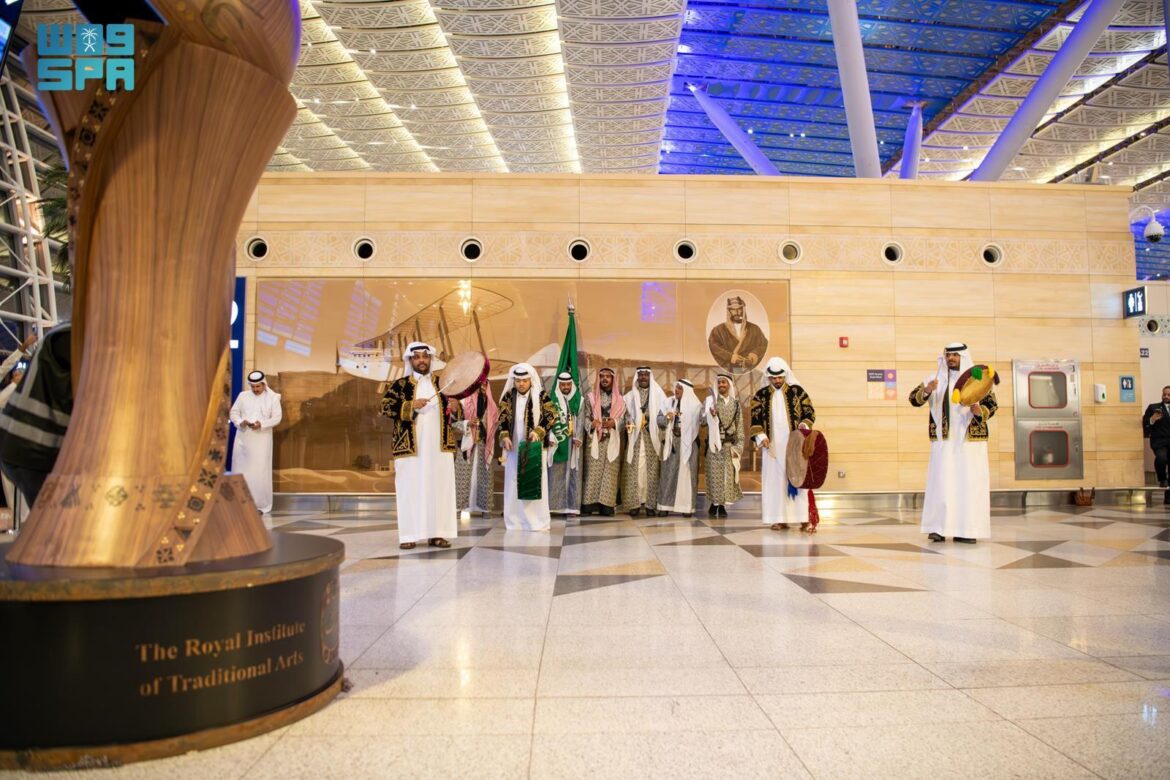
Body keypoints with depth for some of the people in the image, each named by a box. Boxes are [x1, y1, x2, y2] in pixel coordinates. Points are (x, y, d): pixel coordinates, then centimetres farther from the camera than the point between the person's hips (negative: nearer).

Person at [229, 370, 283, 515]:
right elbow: (233, 412, 6)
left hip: (261, 439, -3)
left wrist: (262, 424, -20)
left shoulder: (273, 397, 1)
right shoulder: (242, 395, 7)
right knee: (240, 470, 6)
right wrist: (240, 422, -15)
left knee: (260, 471, -3)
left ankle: (261, 505, 4)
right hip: (243, 438, 3)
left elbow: (276, 418, -4)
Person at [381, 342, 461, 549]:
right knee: (411, 490, -1)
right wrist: (411, 405, -17)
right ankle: (409, 536, 4)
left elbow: (456, 415, 14)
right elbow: (386, 406, -7)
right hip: (410, 446, -2)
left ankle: (437, 533, 8)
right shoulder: (400, 384, 5)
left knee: (440, 489, 2)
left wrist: (455, 408, -9)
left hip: (439, 447, 3)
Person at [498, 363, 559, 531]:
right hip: (514, 446, 3)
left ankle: (538, 521, 7)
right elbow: (502, 419, 5)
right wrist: (504, 437, -11)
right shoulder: (508, 396, 5)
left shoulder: (541, 396, -3)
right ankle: (515, 521, 13)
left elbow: (552, 416, -4)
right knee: (513, 483, 5)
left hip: (534, 446, -2)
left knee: (535, 482, 0)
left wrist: (538, 432, -17)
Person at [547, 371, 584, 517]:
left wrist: (577, 438, -13)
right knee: (556, 472, 0)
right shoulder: (552, 400, 5)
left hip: (573, 441, 1)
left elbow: (580, 420, 0)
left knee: (572, 472, -1)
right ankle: (554, 504, 3)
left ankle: (571, 505, 1)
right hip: (556, 440, -1)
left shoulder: (579, 400, 8)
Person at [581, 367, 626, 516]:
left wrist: (614, 423, -13)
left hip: (612, 440, 1)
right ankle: (589, 504, -4)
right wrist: (591, 424, -15)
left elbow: (624, 418, 7)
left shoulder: (619, 399, 11)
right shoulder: (591, 397, 9)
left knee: (610, 472, -2)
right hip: (594, 439, -1)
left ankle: (607, 506, 0)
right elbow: (586, 416, 5)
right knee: (593, 471, -6)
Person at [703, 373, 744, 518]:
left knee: (728, 475, 3)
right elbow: (703, 420, -4)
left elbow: (740, 426, 7)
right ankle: (713, 504, 9)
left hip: (729, 444, 2)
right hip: (714, 443, -2)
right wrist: (710, 414, -25)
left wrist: (739, 446, 1)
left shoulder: (735, 403, 7)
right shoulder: (710, 400, 2)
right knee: (714, 475, -1)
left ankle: (722, 505, 13)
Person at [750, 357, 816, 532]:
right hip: (773, 445, 2)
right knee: (776, 481, 2)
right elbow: (756, 418, 3)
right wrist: (761, 437, -12)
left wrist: (804, 425, -16)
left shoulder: (797, 391, 3)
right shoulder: (761, 395, 6)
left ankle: (803, 519, -2)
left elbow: (810, 412, 4)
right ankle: (781, 519, 6)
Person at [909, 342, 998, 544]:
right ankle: (939, 528, 0)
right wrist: (926, 390, -21)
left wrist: (979, 411, -21)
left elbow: (992, 404, 2)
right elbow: (914, 399, 0)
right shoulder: (935, 378, 6)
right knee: (941, 482, -3)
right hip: (943, 440, 0)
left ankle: (966, 530, 3)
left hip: (970, 440, 0)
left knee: (969, 482, -2)